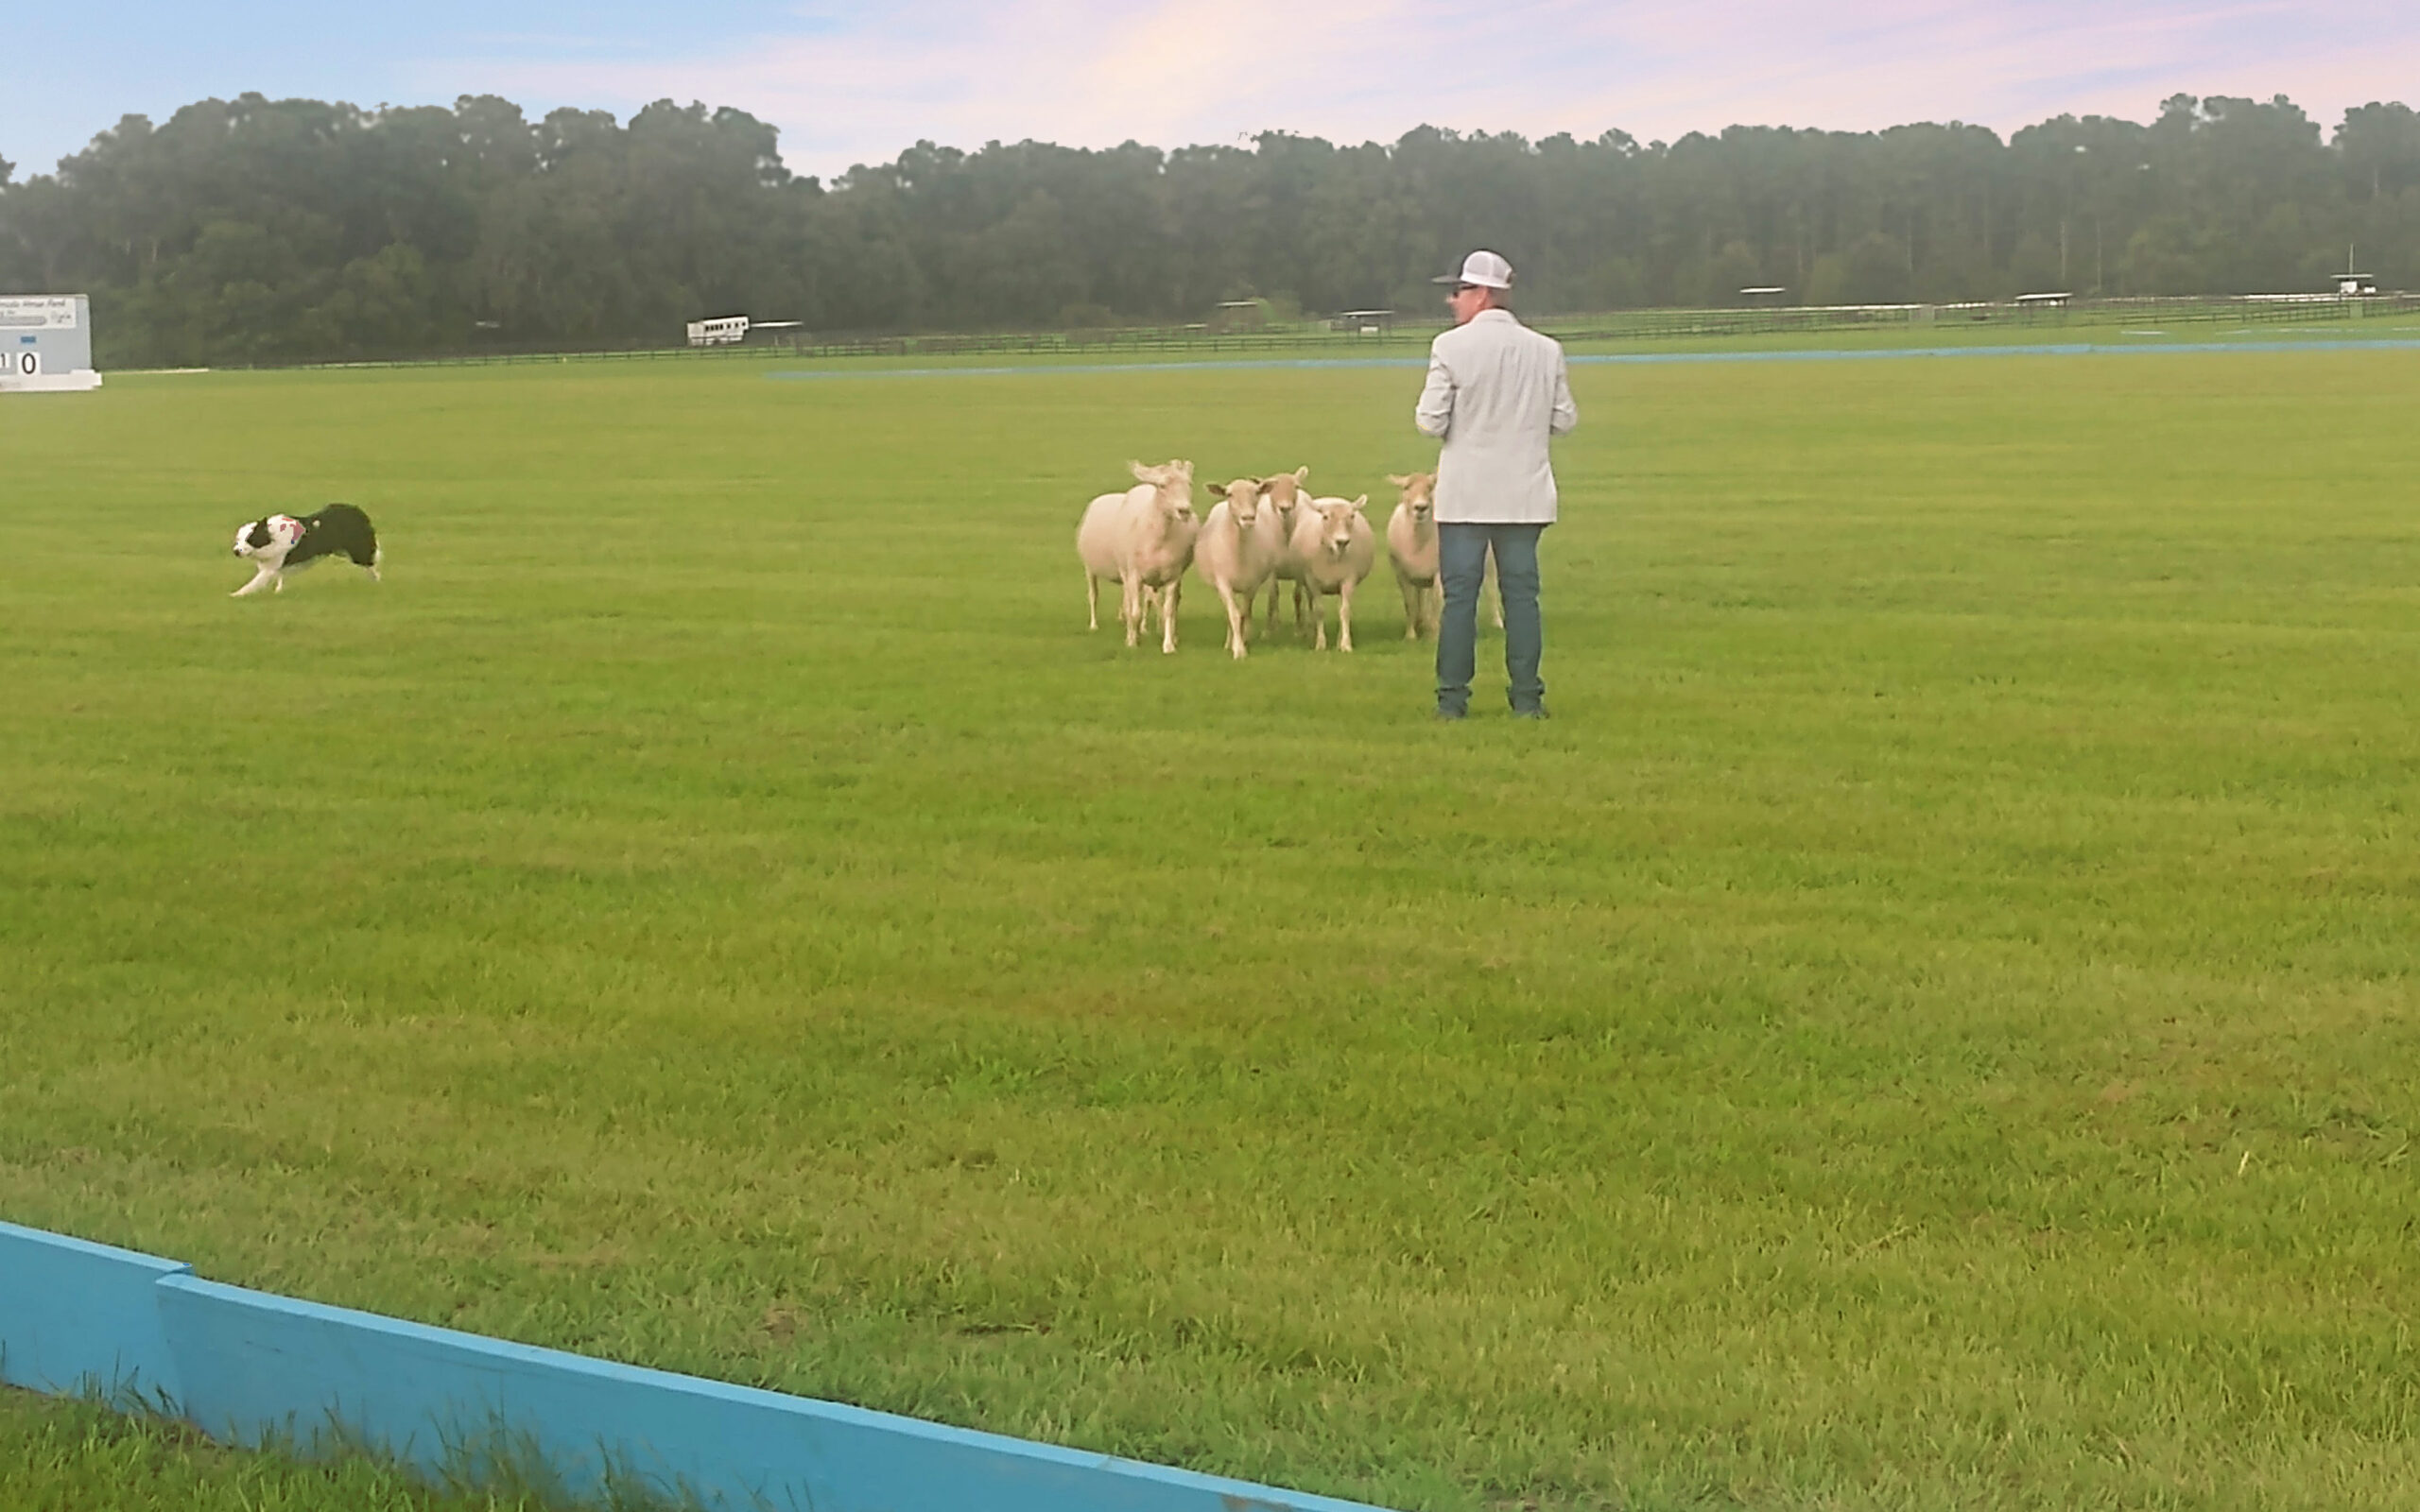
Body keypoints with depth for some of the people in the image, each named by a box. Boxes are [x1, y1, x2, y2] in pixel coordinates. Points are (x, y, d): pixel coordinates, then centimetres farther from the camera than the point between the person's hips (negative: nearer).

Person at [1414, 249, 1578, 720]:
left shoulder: (1451, 347, -10)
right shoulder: (1546, 350, 2)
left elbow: (1431, 422, -11)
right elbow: (1564, 420, 6)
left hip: (1464, 494, -3)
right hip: (1524, 492, 3)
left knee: (1459, 595, 3)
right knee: (1521, 593, 7)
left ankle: (1452, 699, 4)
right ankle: (1526, 697, 6)